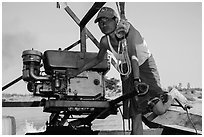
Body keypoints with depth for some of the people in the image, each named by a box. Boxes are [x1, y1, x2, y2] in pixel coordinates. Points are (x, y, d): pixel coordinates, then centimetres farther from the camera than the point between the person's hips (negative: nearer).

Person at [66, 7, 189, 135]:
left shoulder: (127, 30, -23)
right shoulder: (105, 41, -6)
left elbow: (133, 56, -33)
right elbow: (98, 59, 12)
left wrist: (136, 80, -42)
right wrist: (78, 71, 14)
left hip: (145, 67, -5)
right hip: (128, 71, 5)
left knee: (158, 110, -16)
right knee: (135, 115, -3)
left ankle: (172, 95, 15)